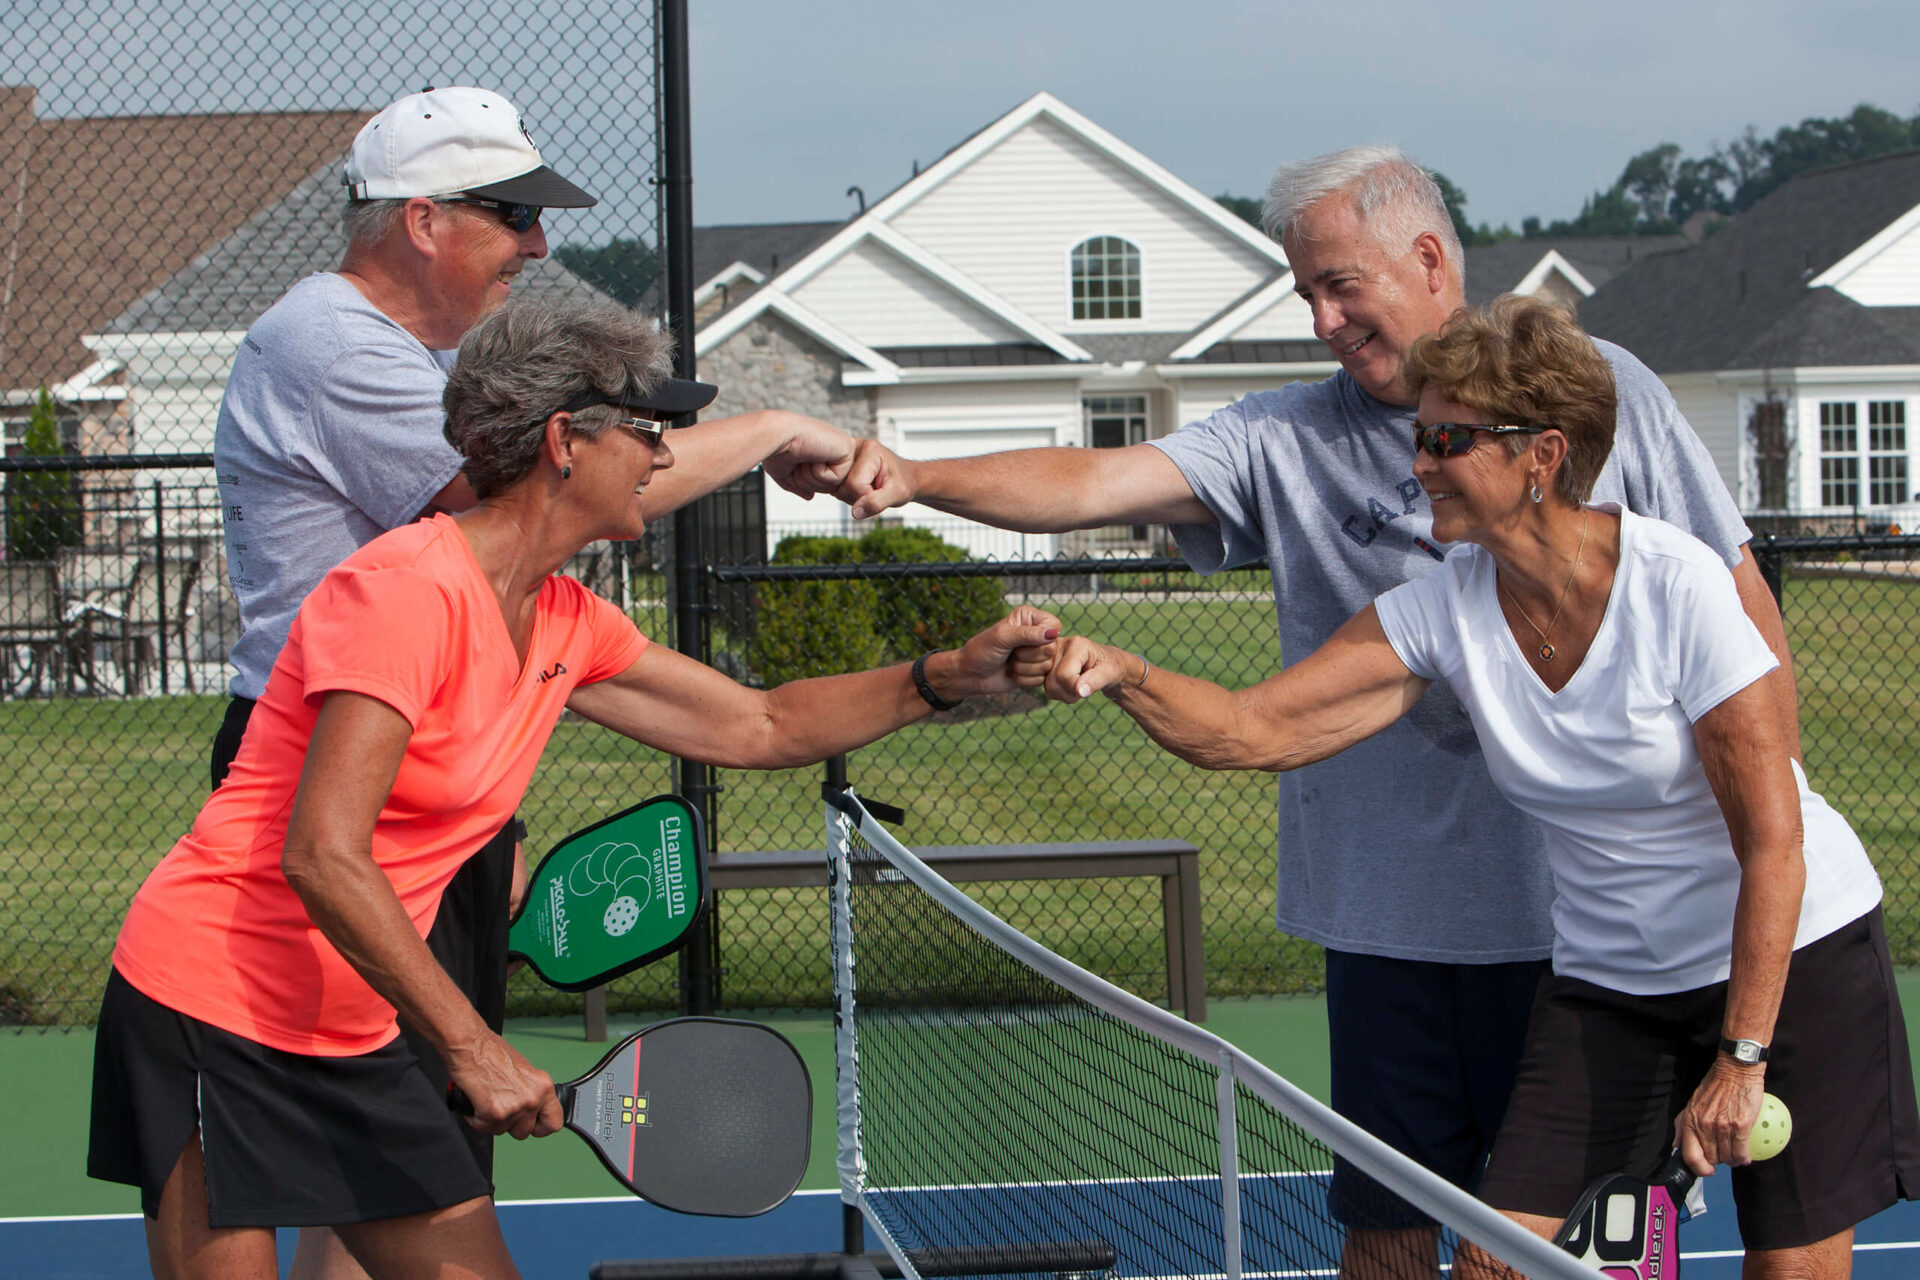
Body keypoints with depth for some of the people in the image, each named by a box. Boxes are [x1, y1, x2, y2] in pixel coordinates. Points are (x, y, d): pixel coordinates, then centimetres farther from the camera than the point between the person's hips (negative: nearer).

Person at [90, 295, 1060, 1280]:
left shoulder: (566, 624, 8)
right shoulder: (408, 588, -20)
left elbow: (758, 727, 19)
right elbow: (321, 857, -26)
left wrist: (953, 675, 7)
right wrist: (472, 1048, -24)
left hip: (349, 1039, 9)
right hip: (212, 1008, -9)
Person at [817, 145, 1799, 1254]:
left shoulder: (1603, 392, 1)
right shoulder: (1285, 442, 4)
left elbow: (1742, 606, 5)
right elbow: (1092, 482, -8)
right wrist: (915, 477, -24)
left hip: (1588, 917, -2)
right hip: (1389, 919, 2)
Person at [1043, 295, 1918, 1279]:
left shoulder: (1673, 584, -21)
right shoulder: (1444, 608, -7)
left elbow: (1773, 841, -20)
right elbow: (1254, 729, -10)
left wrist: (1741, 1056, -21)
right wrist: (1129, 678, -30)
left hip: (1795, 951, -4)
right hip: (1606, 978, 4)